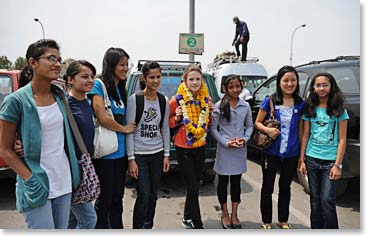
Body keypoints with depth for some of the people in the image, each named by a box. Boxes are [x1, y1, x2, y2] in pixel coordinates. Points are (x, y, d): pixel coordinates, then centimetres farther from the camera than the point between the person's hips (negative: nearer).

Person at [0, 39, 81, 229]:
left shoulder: (60, 96, 4)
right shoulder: (16, 101, -11)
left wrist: (74, 173, 10)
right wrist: (30, 178, -15)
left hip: (64, 182, 5)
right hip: (37, 186, -5)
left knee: (62, 229, 17)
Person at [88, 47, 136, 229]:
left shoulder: (121, 89, 12)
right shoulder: (98, 85, -10)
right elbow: (102, 118, -19)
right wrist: (125, 129, -6)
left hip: (121, 151, 7)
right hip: (104, 154, -7)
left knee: (117, 199, 18)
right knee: (104, 200, 8)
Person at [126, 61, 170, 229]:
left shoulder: (164, 101, 5)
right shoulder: (134, 99, -8)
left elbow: (165, 129, 10)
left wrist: (166, 154, 5)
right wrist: (131, 159, -12)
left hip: (158, 154, 4)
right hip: (139, 155, -4)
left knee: (153, 194, 12)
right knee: (144, 195, -6)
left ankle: (148, 227, 31)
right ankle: (138, 228, 14)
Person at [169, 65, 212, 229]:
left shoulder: (206, 99, 2)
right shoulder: (177, 100, -12)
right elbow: (168, 122, -1)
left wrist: (211, 113, -4)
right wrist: (176, 118, -21)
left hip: (200, 148, 5)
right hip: (183, 148, -5)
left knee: (194, 186, 16)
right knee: (193, 188, -2)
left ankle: (187, 219, 36)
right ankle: (197, 224, 14)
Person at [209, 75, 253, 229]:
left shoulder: (245, 106, 3)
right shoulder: (219, 106, -6)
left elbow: (250, 126, 9)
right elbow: (212, 127, -6)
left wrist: (245, 139, -10)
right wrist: (226, 142, -15)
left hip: (240, 150, 3)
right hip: (224, 149, -2)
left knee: (236, 182, 13)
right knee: (223, 182, 9)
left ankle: (234, 214, 29)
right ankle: (225, 215, 27)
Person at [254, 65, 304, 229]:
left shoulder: (300, 104, 0)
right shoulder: (270, 101, -8)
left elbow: (300, 130, 5)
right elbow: (257, 122, -1)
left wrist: (302, 154, 4)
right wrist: (267, 130, -22)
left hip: (291, 154, 3)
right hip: (271, 153, -2)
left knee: (285, 188, 19)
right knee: (267, 187, 11)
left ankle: (283, 220, 37)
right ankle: (266, 222, 29)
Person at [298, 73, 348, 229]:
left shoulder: (339, 110, -2)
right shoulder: (310, 109, 6)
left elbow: (342, 140, -3)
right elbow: (305, 135, 7)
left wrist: (337, 164, -9)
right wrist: (302, 160, 3)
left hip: (330, 161, -3)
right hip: (311, 159, 3)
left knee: (327, 200, -4)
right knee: (315, 199, 12)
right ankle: (316, 228, 26)